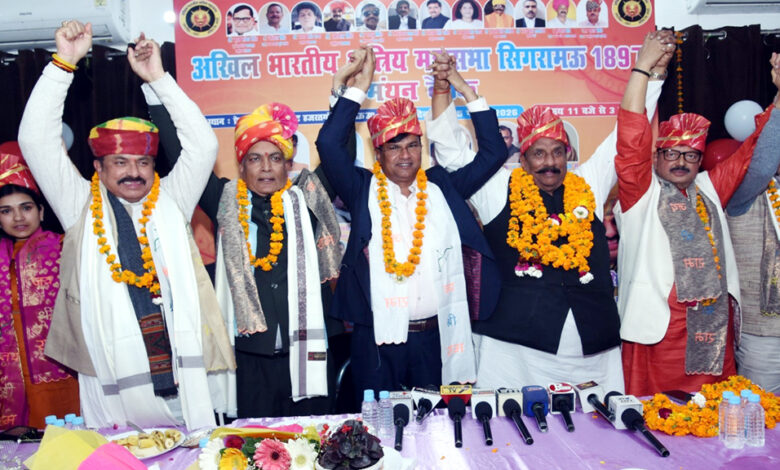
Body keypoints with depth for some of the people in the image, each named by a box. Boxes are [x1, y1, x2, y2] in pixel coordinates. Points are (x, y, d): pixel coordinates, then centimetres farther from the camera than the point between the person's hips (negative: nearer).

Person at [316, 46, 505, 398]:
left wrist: (467, 91, 9)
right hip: (378, 337, -2)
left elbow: (492, 153, 11)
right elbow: (329, 143, -6)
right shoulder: (362, 191, 3)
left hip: (435, 335, 2)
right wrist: (360, 86, -1)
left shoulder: (442, 188, 9)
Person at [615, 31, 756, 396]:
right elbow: (631, 138, -11)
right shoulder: (642, 191, 1)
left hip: (715, 327, 6)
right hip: (659, 329, -5)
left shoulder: (710, 189, 17)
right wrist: (645, 65, -12)